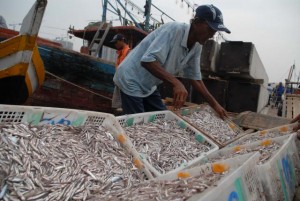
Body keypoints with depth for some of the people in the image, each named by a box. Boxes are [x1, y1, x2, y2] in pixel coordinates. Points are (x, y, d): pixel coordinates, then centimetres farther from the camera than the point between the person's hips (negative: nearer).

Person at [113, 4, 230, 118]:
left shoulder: (196, 47, -1)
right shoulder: (174, 29, -25)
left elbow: (195, 78, 7)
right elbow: (147, 61, -35)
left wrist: (214, 104, 4)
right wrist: (176, 83, -43)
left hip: (149, 87, 8)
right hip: (131, 82, -8)